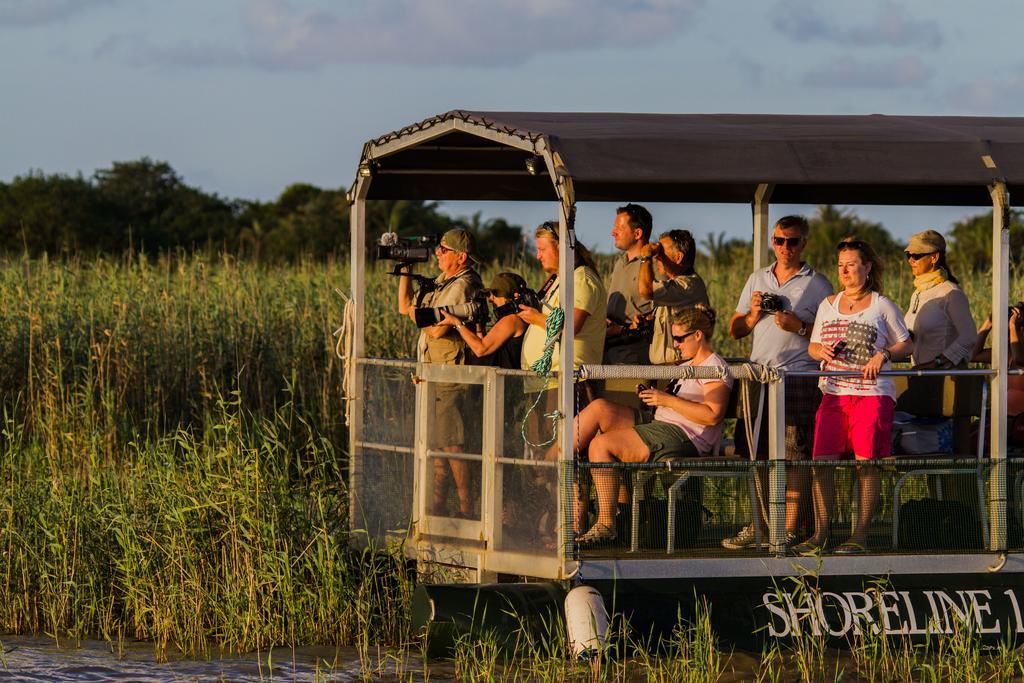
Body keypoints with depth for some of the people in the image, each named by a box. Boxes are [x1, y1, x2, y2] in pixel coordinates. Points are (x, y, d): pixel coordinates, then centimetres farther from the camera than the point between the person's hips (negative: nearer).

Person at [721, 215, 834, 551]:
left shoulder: (817, 284, 3)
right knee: (758, 453, 6)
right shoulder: (757, 280, 17)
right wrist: (753, 315, 0)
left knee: (796, 456, -7)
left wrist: (800, 328, -15)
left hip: (799, 375, -5)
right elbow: (735, 331, 19)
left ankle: (789, 529, -5)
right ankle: (759, 525, 15)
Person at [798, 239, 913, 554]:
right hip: (833, 393, 4)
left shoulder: (882, 306, 4)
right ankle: (820, 534, 1)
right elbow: (812, 346, 21)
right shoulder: (828, 305, 16)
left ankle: (860, 536, -2)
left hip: (872, 392, -4)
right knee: (822, 461, -6)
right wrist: (822, 351, -2)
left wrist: (883, 355, -12)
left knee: (866, 463, -6)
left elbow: (906, 345, 7)